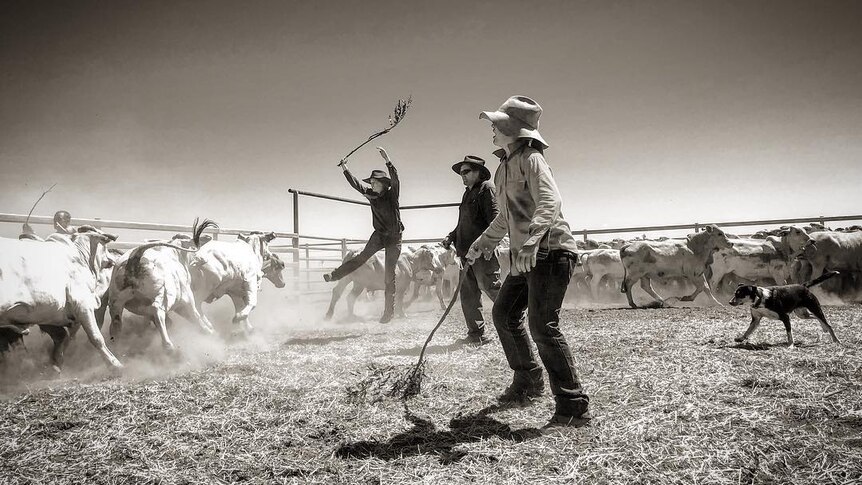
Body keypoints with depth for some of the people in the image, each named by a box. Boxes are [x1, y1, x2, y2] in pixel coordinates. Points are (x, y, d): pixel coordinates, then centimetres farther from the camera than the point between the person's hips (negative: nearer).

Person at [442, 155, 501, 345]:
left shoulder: (486, 188, -3)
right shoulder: (468, 193, 22)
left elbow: (495, 217, -14)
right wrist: (451, 237, 12)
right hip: (467, 251, 9)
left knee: (490, 287, -8)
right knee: (467, 293, 7)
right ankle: (476, 335, 12)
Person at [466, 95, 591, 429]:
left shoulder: (530, 159, -13)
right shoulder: (506, 164, 15)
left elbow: (550, 201, -29)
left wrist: (530, 242, -42)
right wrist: (483, 243, 34)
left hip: (550, 250, -10)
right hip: (525, 256, 10)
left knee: (542, 325, -17)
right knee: (504, 314, 17)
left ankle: (574, 408, -11)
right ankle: (528, 381, 35)